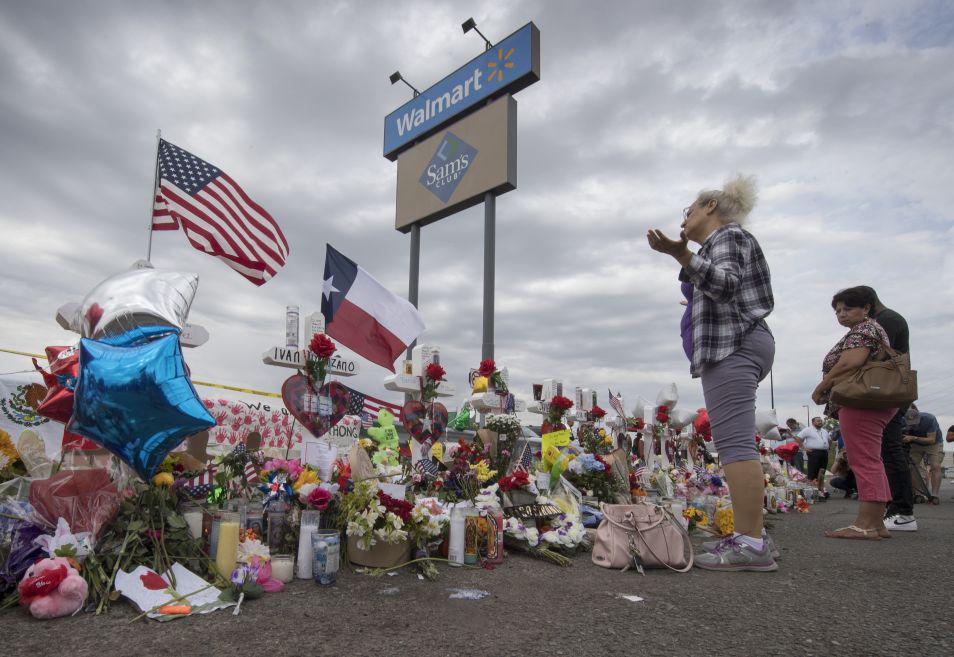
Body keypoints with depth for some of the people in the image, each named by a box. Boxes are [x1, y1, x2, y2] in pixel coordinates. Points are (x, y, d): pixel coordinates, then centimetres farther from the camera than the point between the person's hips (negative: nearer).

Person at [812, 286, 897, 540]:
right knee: (871, 462, 10)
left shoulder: (863, 329, -7)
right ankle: (876, 524, 12)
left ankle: (865, 524, -14)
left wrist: (820, 388, -9)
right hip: (876, 403, 11)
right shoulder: (872, 329, 27)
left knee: (864, 461, -13)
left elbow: (850, 363, -21)